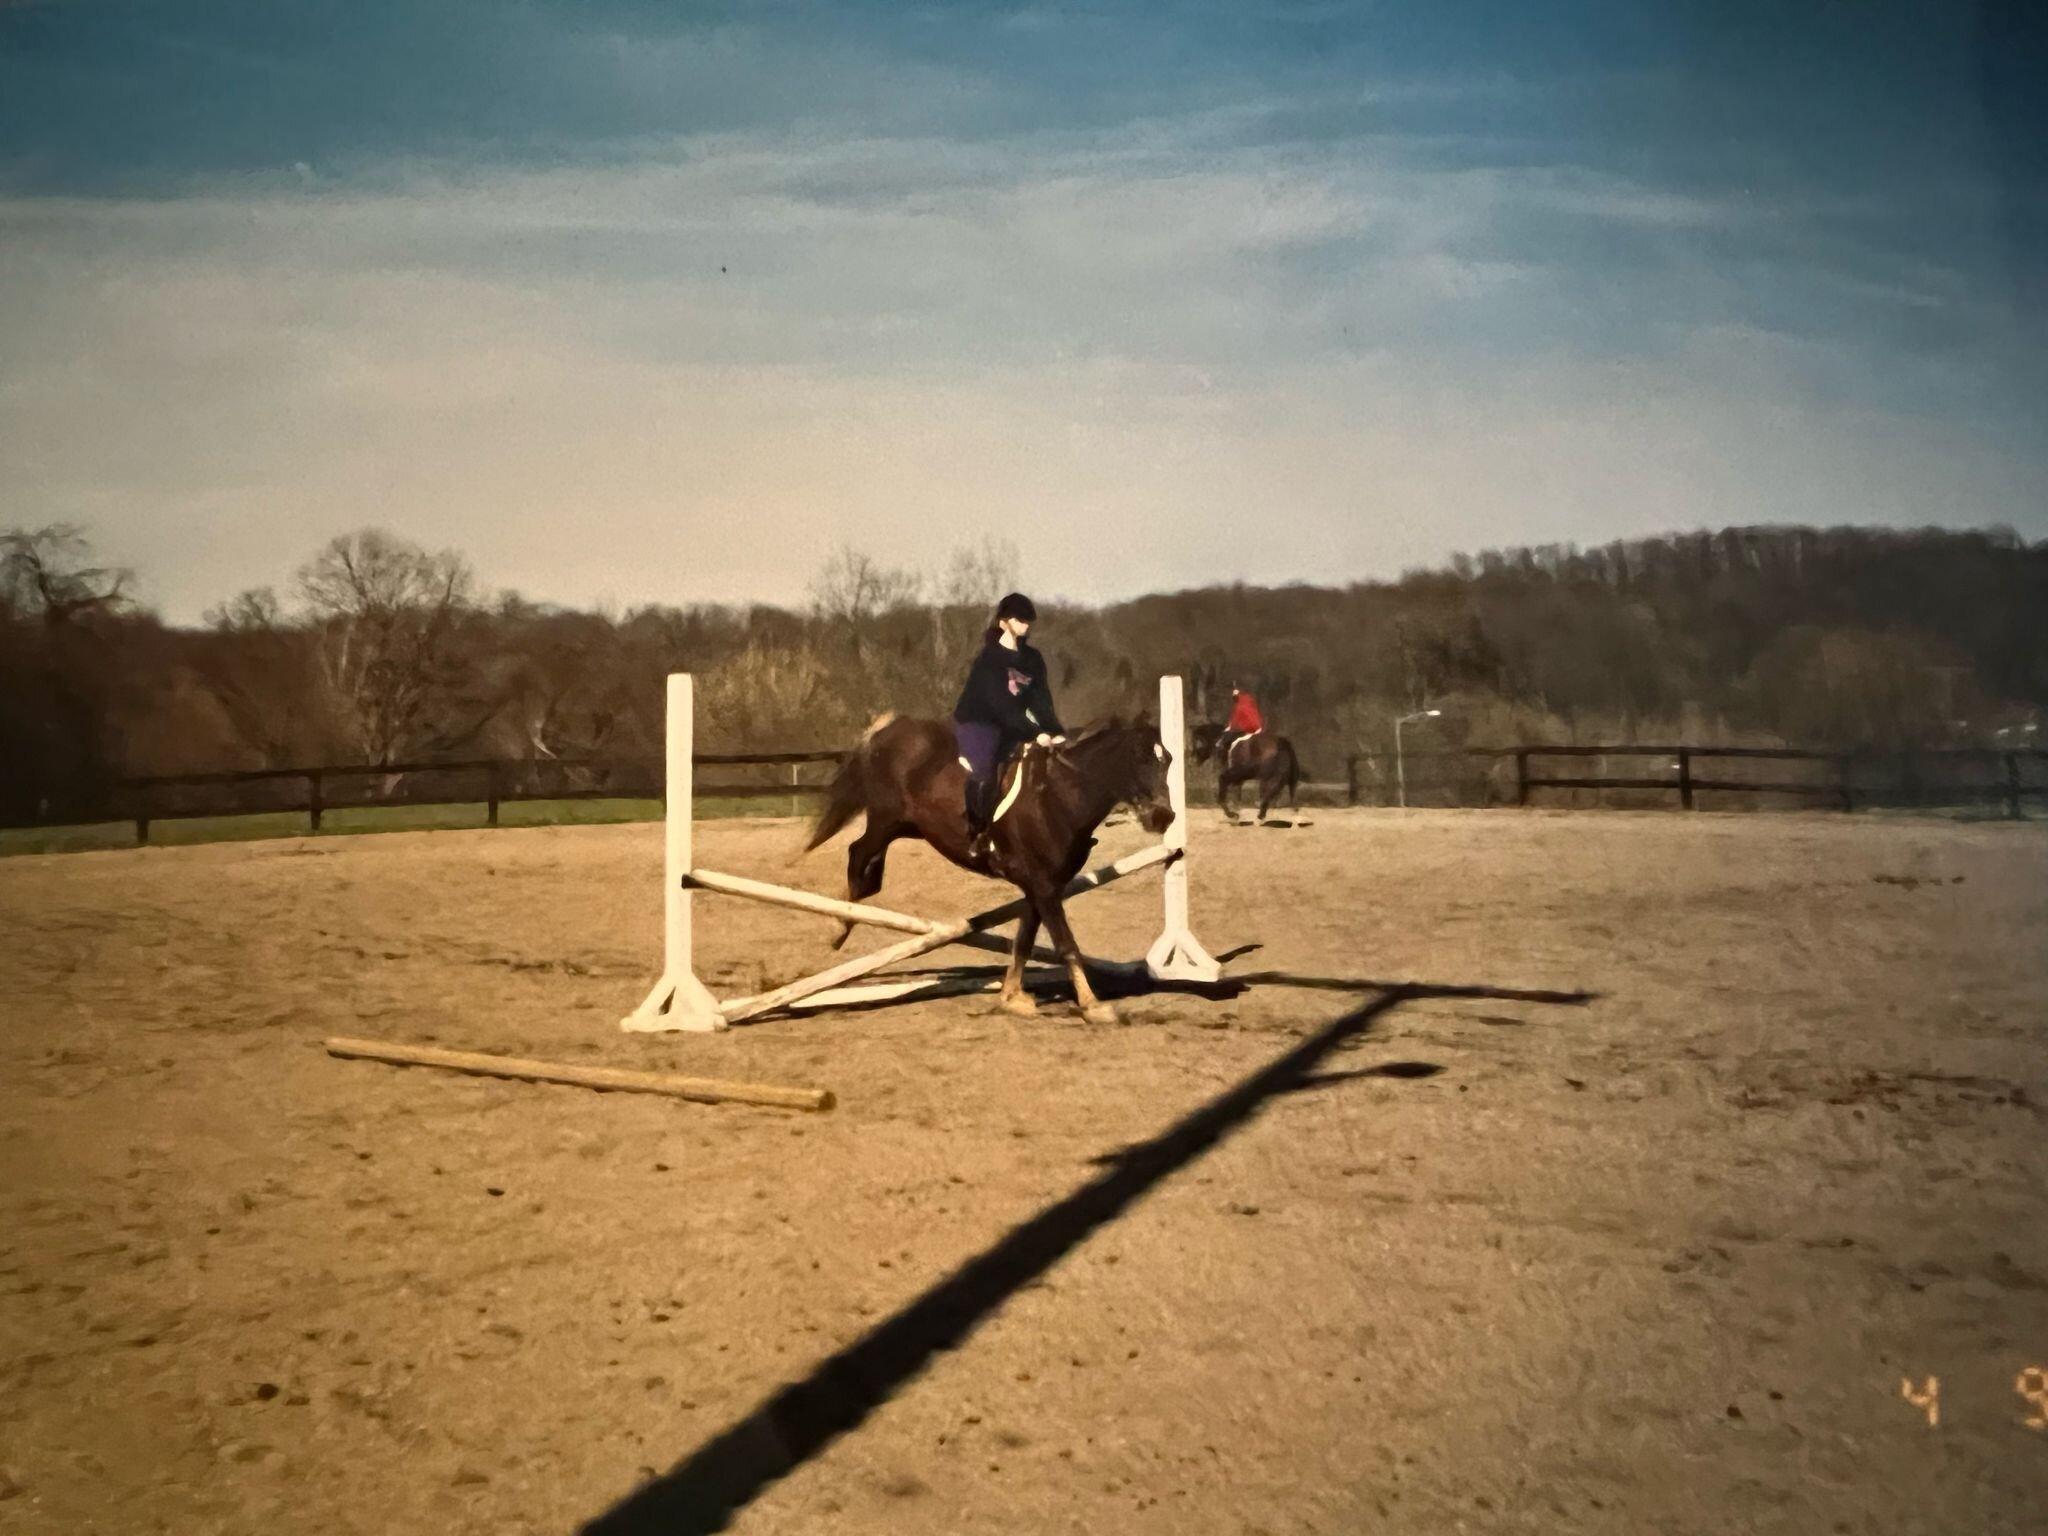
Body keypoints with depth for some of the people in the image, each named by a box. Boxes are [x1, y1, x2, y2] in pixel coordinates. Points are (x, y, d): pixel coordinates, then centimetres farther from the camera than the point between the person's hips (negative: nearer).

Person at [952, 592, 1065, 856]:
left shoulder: (1033, 659, 4)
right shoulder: (990, 658, -17)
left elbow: (1041, 701, -3)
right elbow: (1001, 704, -24)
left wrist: (1057, 732, -19)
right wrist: (1035, 733, -30)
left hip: (1008, 725, 7)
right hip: (976, 721, -7)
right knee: (985, 768, -27)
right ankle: (977, 831, -14)